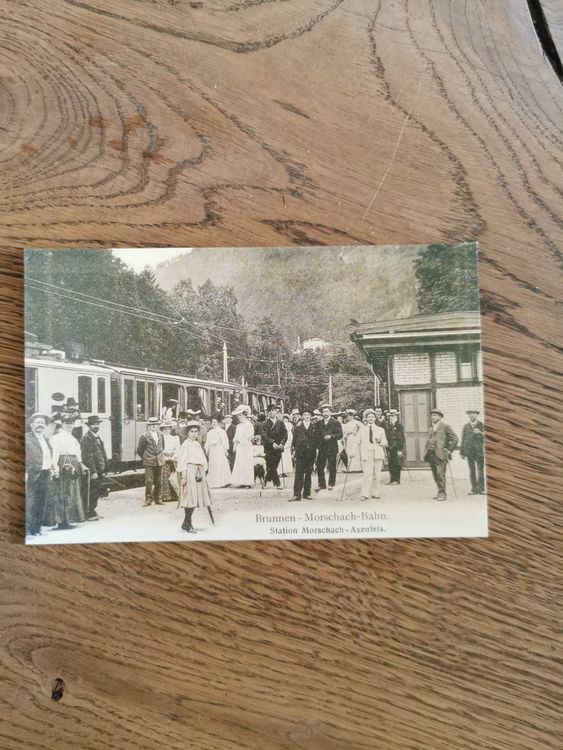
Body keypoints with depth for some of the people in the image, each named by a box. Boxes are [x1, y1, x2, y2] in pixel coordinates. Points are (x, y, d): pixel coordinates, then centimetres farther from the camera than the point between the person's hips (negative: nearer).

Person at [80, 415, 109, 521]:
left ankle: (93, 511, 24)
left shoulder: (97, 437, 16)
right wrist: (93, 472, -20)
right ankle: (88, 514, 6)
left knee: (97, 492, 14)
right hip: (92, 472, -9)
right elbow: (88, 457, -18)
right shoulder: (87, 438, -13)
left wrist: (103, 469, 17)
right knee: (90, 493, -2)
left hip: (99, 470, 9)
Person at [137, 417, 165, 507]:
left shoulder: (160, 435, 10)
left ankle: (157, 499, 17)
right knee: (149, 482, -7)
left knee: (158, 482, 8)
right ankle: (148, 499, 1)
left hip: (159, 461, 4)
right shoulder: (144, 436, -5)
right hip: (149, 462, -4)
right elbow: (139, 450, 2)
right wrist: (145, 458, 4)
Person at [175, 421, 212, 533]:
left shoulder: (197, 444, 15)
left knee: (195, 498, 9)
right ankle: (188, 524, 2)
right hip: (190, 472, -8)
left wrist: (201, 473, 20)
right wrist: (183, 476, -18)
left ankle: (186, 524, 19)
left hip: (198, 472, 8)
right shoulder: (185, 445, -9)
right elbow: (182, 461, -13)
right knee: (190, 497, -8)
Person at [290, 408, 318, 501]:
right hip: (300, 452, -2)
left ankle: (307, 493, 13)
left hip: (311, 453, 2)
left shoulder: (314, 427, 10)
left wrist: (315, 449, 1)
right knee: (299, 473, -6)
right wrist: (294, 449, 0)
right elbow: (294, 439, 6)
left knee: (308, 473, 6)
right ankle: (297, 494, -7)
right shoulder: (298, 427, 7)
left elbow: (316, 439, 9)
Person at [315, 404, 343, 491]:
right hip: (322, 448, 3)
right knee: (319, 467, 0)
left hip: (332, 448, -3)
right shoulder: (319, 423, 15)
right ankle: (322, 484, 12)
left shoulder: (336, 423, 3)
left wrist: (331, 436, -17)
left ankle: (331, 484, 12)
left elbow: (340, 434, -5)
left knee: (331, 467, 0)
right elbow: (317, 435, 16)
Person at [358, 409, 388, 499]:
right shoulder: (362, 430, 15)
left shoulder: (380, 429, 17)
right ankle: (365, 494, -13)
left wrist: (380, 442, -9)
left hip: (378, 454, 2)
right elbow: (359, 443, 15)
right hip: (366, 454, -2)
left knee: (377, 474, -2)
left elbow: (385, 443, 12)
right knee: (367, 474, -13)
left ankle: (376, 493, 7)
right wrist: (360, 454, 5)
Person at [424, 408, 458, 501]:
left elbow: (454, 438, -3)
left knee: (440, 473, -12)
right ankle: (440, 492, 18)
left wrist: (449, 450, -5)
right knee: (435, 475, 8)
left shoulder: (445, 426, -1)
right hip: (431, 454, 6)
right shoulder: (430, 428, 18)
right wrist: (426, 452, 12)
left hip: (440, 454, -6)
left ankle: (442, 493, -7)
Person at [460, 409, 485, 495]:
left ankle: (481, 489, -1)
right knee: (472, 471, 4)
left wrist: (480, 433, -21)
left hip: (479, 451, -2)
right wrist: (461, 452, 9)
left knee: (480, 470, -6)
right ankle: (474, 489, 7)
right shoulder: (466, 426, 12)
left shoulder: (482, 425, 5)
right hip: (469, 451, 2)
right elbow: (463, 439, 12)